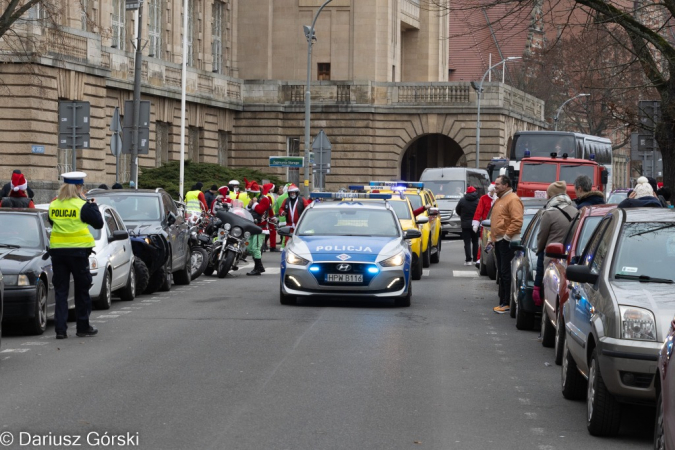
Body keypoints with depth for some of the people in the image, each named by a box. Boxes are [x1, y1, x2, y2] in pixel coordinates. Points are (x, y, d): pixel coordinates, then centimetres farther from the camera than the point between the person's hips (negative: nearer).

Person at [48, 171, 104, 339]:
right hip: (78, 250, -3)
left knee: (60, 290, 6)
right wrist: (93, 206, 10)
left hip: (57, 250, 3)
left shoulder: (53, 205, 3)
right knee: (82, 289, 9)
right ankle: (83, 327, 15)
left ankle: (60, 328, -1)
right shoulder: (82, 206, -10)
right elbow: (98, 223, -2)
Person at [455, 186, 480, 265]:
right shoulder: (478, 201, -7)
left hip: (465, 224, -1)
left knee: (467, 242, 0)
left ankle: (468, 260, -9)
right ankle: (475, 260, 12)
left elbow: (457, 210, 7)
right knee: (475, 242, 13)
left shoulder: (462, 200, -5)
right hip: (475, 224, 1)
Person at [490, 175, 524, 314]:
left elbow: (517, 221, -22)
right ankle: (503, 301, 17)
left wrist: (507, 235, -19)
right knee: (502, 272, 13)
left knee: (506, 272, -10)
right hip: (498, 241, 10)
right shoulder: (499, 200, 19)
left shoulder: (513, 200, -13)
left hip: (507, 242, -10)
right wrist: (493, 238, 21)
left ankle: (507, 303, -9)